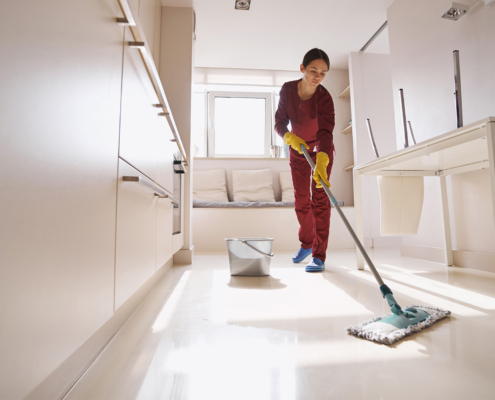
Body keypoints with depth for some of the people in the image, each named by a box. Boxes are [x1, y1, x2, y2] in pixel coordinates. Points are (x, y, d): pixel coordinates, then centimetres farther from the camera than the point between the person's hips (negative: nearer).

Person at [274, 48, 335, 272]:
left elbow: (325, 133, -37)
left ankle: (319, 256, -5)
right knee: (301, 199, 6)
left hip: (321, 150, -3)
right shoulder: (287, 89, -14)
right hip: (297, 148, 4)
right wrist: (290, 137, -33)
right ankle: (307, 244, 26)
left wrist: (321, 163, -54)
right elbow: (279, 122, -12)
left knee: (320, 199, -10)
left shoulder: (324, 98, -25)